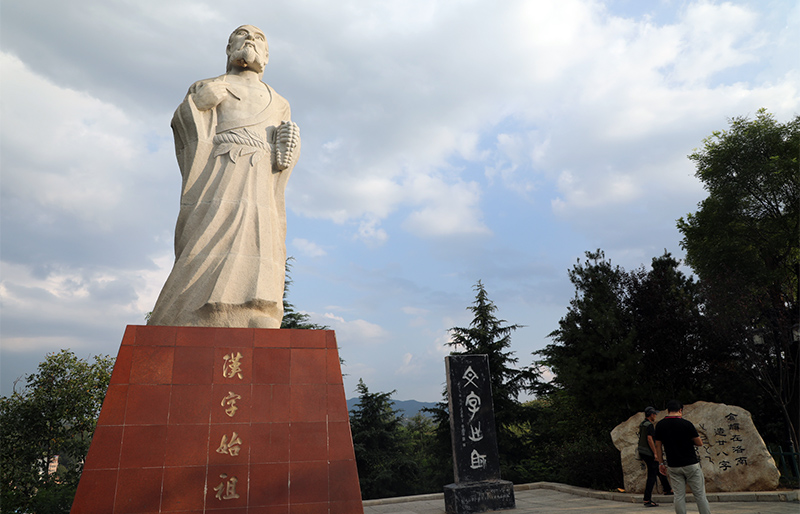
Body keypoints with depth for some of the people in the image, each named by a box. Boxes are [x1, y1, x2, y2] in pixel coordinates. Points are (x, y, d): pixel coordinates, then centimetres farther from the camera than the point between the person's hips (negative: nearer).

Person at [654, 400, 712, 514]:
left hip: (673, 466, 2)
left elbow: (658, 446, 4)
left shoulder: (660, 425, -1)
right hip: (691, 464, -2)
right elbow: (699, 443, -3)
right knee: (700, 495, 7)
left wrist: (661, 463, 12)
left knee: (679, 496, 6)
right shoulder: (686, 424, -11)